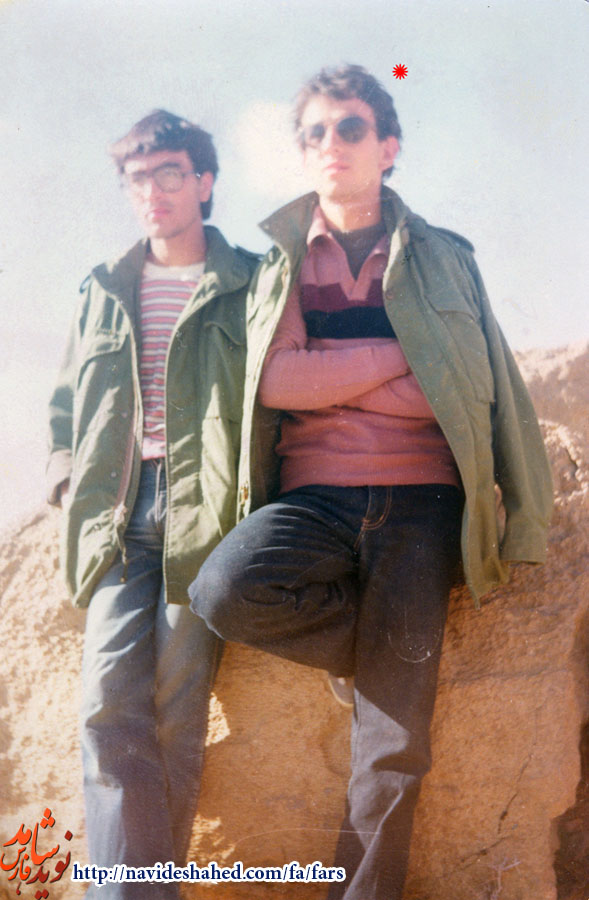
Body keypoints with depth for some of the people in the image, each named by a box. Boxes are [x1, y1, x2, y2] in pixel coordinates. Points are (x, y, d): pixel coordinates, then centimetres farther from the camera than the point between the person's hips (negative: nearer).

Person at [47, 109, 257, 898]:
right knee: (111, 703, -10)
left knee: (178, 712, -6)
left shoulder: (247, 286, 9)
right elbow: (67, 397, 27)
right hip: (120, 511, 3)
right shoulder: (104, 292, 20)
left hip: (203, 509, -3)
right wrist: (66, 471, 12)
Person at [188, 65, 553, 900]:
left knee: (395, 740, -5)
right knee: (225, 589, -30)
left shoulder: (443, 259, 12)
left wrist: (330, 372, -4)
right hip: (314, 495, 1)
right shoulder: (280, 266, 11)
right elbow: (273, 379, -6)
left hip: (416, 500, -1)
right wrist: (393, 357, -5)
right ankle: (392, 640, -2)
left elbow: (475, 390, 3)